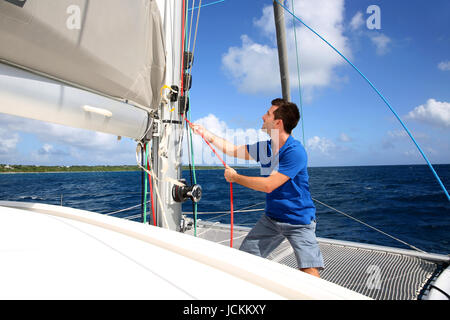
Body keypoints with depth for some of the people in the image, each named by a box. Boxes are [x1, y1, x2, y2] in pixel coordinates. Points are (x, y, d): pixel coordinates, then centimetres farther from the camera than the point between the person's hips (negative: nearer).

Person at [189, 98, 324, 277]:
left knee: (310, 273, -18)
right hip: (271, 217, 7)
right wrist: (205, 133, 17)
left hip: (298, 221, -6)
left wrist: (235, 177, -14)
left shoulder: (295, 151, -22)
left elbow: (269, 185, -26)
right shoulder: (264, 147, 1)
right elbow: (234, 150, 14)